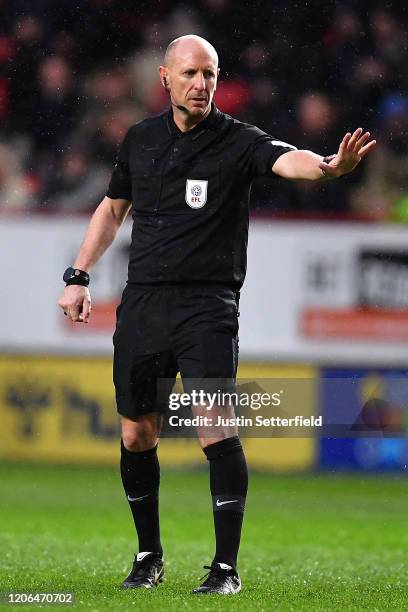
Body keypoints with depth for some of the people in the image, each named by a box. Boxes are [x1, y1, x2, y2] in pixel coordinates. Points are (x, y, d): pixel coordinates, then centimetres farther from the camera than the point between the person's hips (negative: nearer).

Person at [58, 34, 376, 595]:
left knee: (216, 428, -16)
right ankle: (149, 555, 26)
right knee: (136, 434, 8)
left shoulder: (238, 142, -5)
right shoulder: (140, 140, 9)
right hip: (141, 305, 4)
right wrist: (78, 277, 18)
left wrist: (328, 166, -48)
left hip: (207, 305, -4)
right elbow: (113, 208, 23)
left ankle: (226, 567, -9)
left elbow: (285, 159, -26)